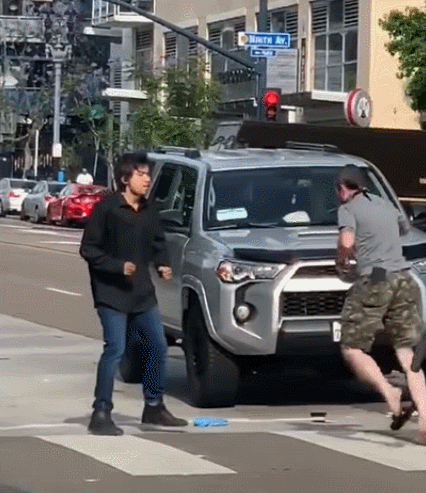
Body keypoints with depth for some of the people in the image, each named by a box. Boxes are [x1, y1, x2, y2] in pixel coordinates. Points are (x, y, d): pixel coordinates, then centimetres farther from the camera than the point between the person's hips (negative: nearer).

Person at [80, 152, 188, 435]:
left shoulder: (149, 212, 9)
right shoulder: (106, 209, -11)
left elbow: (158, 244, 21)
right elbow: (88, 249, -10)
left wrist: (162, 265, 1)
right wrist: (118, 266, -20)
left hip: (142, 293, 7)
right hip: (112, 294, -7)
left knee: (157, 346, 10)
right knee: (115, 349, -12)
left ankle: (154, 406, 25)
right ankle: (101, 413, -5)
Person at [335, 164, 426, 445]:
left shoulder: (349, 208, 0)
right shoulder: (386, 205, 21)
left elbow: (347, 242, -17)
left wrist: (341, 264, 2)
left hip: (374, 281, -6)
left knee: (353, 349, 4)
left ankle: (389, 393, -20)